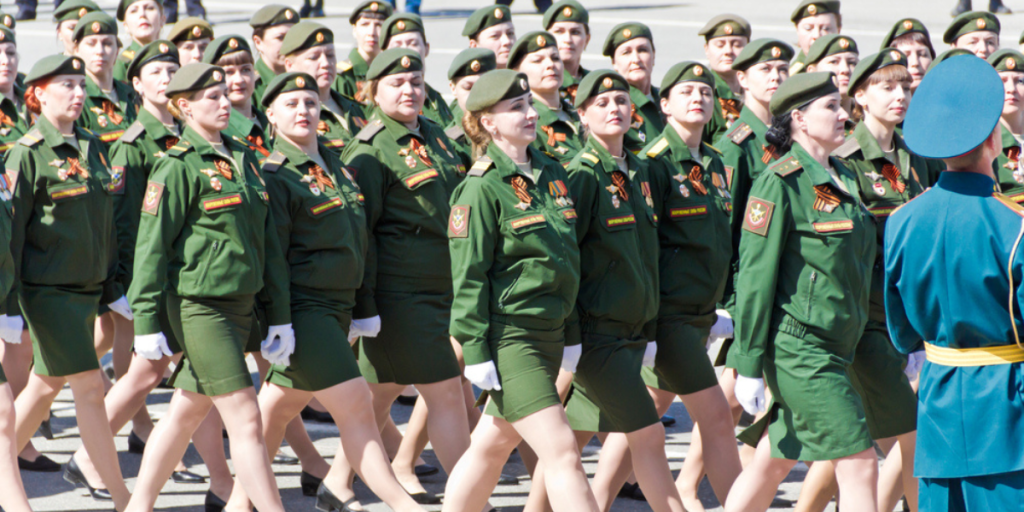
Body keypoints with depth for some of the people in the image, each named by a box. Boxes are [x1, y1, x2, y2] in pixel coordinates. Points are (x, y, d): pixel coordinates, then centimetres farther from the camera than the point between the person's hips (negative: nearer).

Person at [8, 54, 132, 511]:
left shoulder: (92, 148, 11)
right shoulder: (28, 154, -11)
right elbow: (11, 230, -11)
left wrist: (112, 289, 18)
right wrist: (10, 303, -13)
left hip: (87, 287, 7)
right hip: (48, 290, -7)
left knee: (45, 386, 14)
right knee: (90, 390, -7)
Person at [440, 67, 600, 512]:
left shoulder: (553, 175, 11)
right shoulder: (483, 188, -11)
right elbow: (469, 276, -12)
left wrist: (571, 334, 18)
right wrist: (475, 351, -16)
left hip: (548, 334, 7)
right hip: (508, 338, -7)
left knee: (493, 445, 16)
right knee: (561, 452, -11)